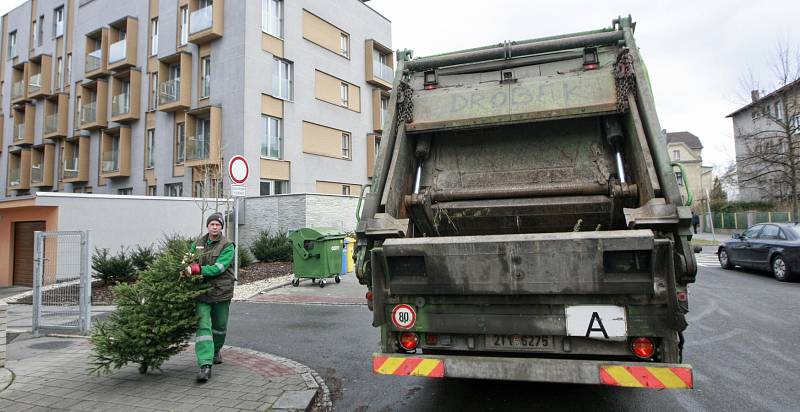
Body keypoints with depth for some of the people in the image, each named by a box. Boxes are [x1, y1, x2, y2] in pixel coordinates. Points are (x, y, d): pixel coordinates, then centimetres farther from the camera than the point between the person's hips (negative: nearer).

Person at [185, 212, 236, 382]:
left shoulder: (227, 246, -8)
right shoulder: (198, 243, 6)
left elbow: (218, 268, -19)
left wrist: (196, 269, -27)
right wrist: (187, 267, -6)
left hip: (221, 291, -1)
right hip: (202, 290, 1)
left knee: (220, 326, 16)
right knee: (203, 326, -11)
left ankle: (215, 351, 44)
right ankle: (205, 365, -13)